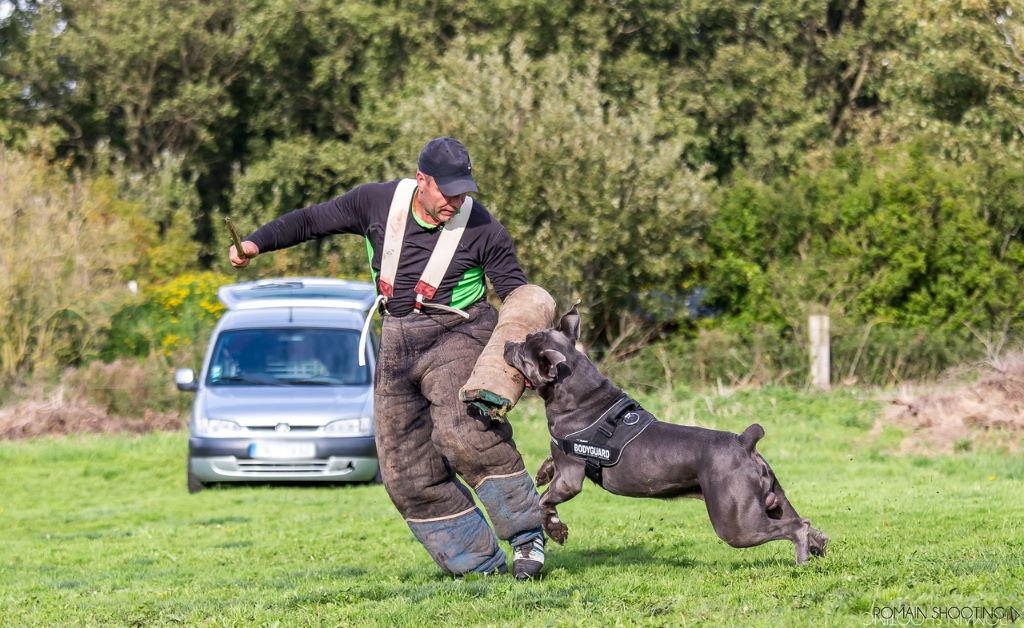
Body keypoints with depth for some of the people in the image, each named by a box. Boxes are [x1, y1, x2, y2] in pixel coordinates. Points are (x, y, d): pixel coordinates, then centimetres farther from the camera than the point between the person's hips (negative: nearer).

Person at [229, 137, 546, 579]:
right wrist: (257, 242, -1)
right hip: (397, 346, 5)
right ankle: (479, 562, 6)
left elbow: (518, 295, -3)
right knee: (408, 472, 0)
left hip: (455, 337, -5)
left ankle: (526, 534, -20)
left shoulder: (482, 229, -8)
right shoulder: (377, 202, -1)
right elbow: (312, 221, 9)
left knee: (462, 432, -31)